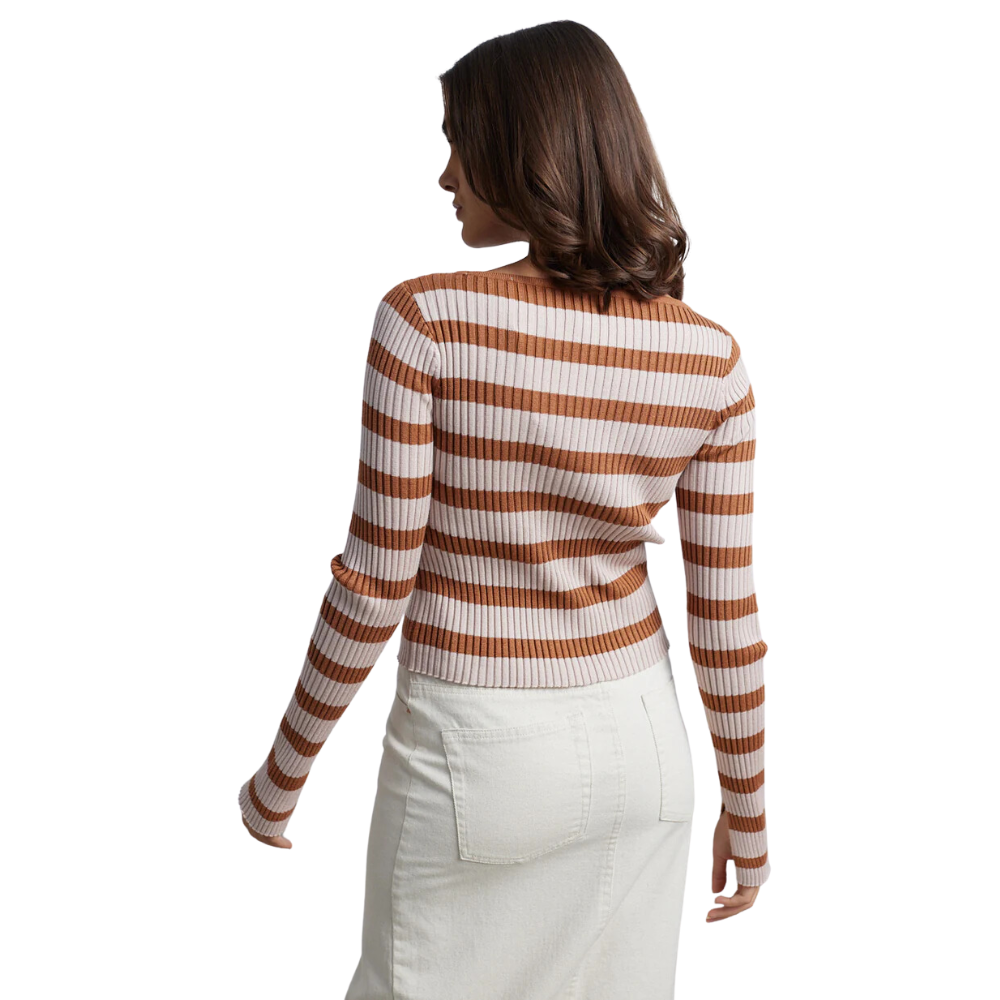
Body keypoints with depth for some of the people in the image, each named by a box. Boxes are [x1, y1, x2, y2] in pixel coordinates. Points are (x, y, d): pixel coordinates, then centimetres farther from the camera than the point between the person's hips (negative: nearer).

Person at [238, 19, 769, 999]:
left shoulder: (426, 320, -19)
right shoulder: (710, 358, -8)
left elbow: (375, 584, -16)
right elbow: (724, 612, -4)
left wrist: (282, 772, -1)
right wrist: (746, 807, 10)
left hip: (475, 751, -3)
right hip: (639, 738, 4)